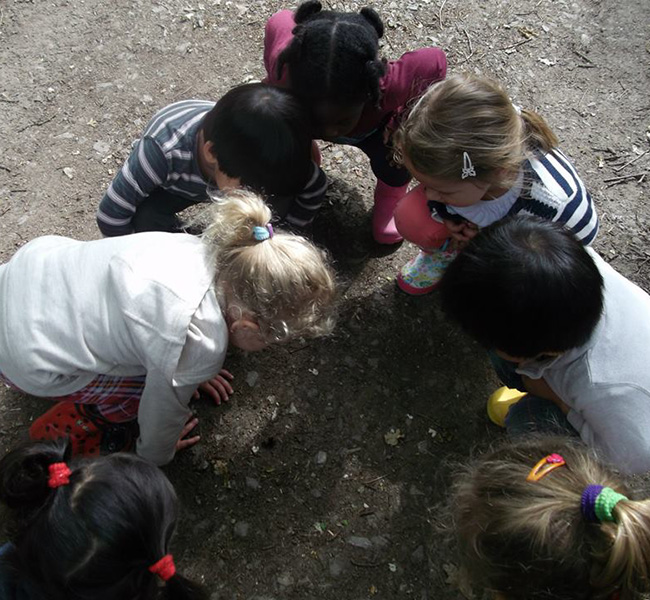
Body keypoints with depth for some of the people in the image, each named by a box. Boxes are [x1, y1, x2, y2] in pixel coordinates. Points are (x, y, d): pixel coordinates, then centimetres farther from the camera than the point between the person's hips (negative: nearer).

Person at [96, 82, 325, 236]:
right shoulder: (164, 150, -45)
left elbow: (316, 187, -19)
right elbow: (110, 217, -36)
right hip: (170, 186, -2)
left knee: (281, 201, -26)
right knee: (146, 218, -35)